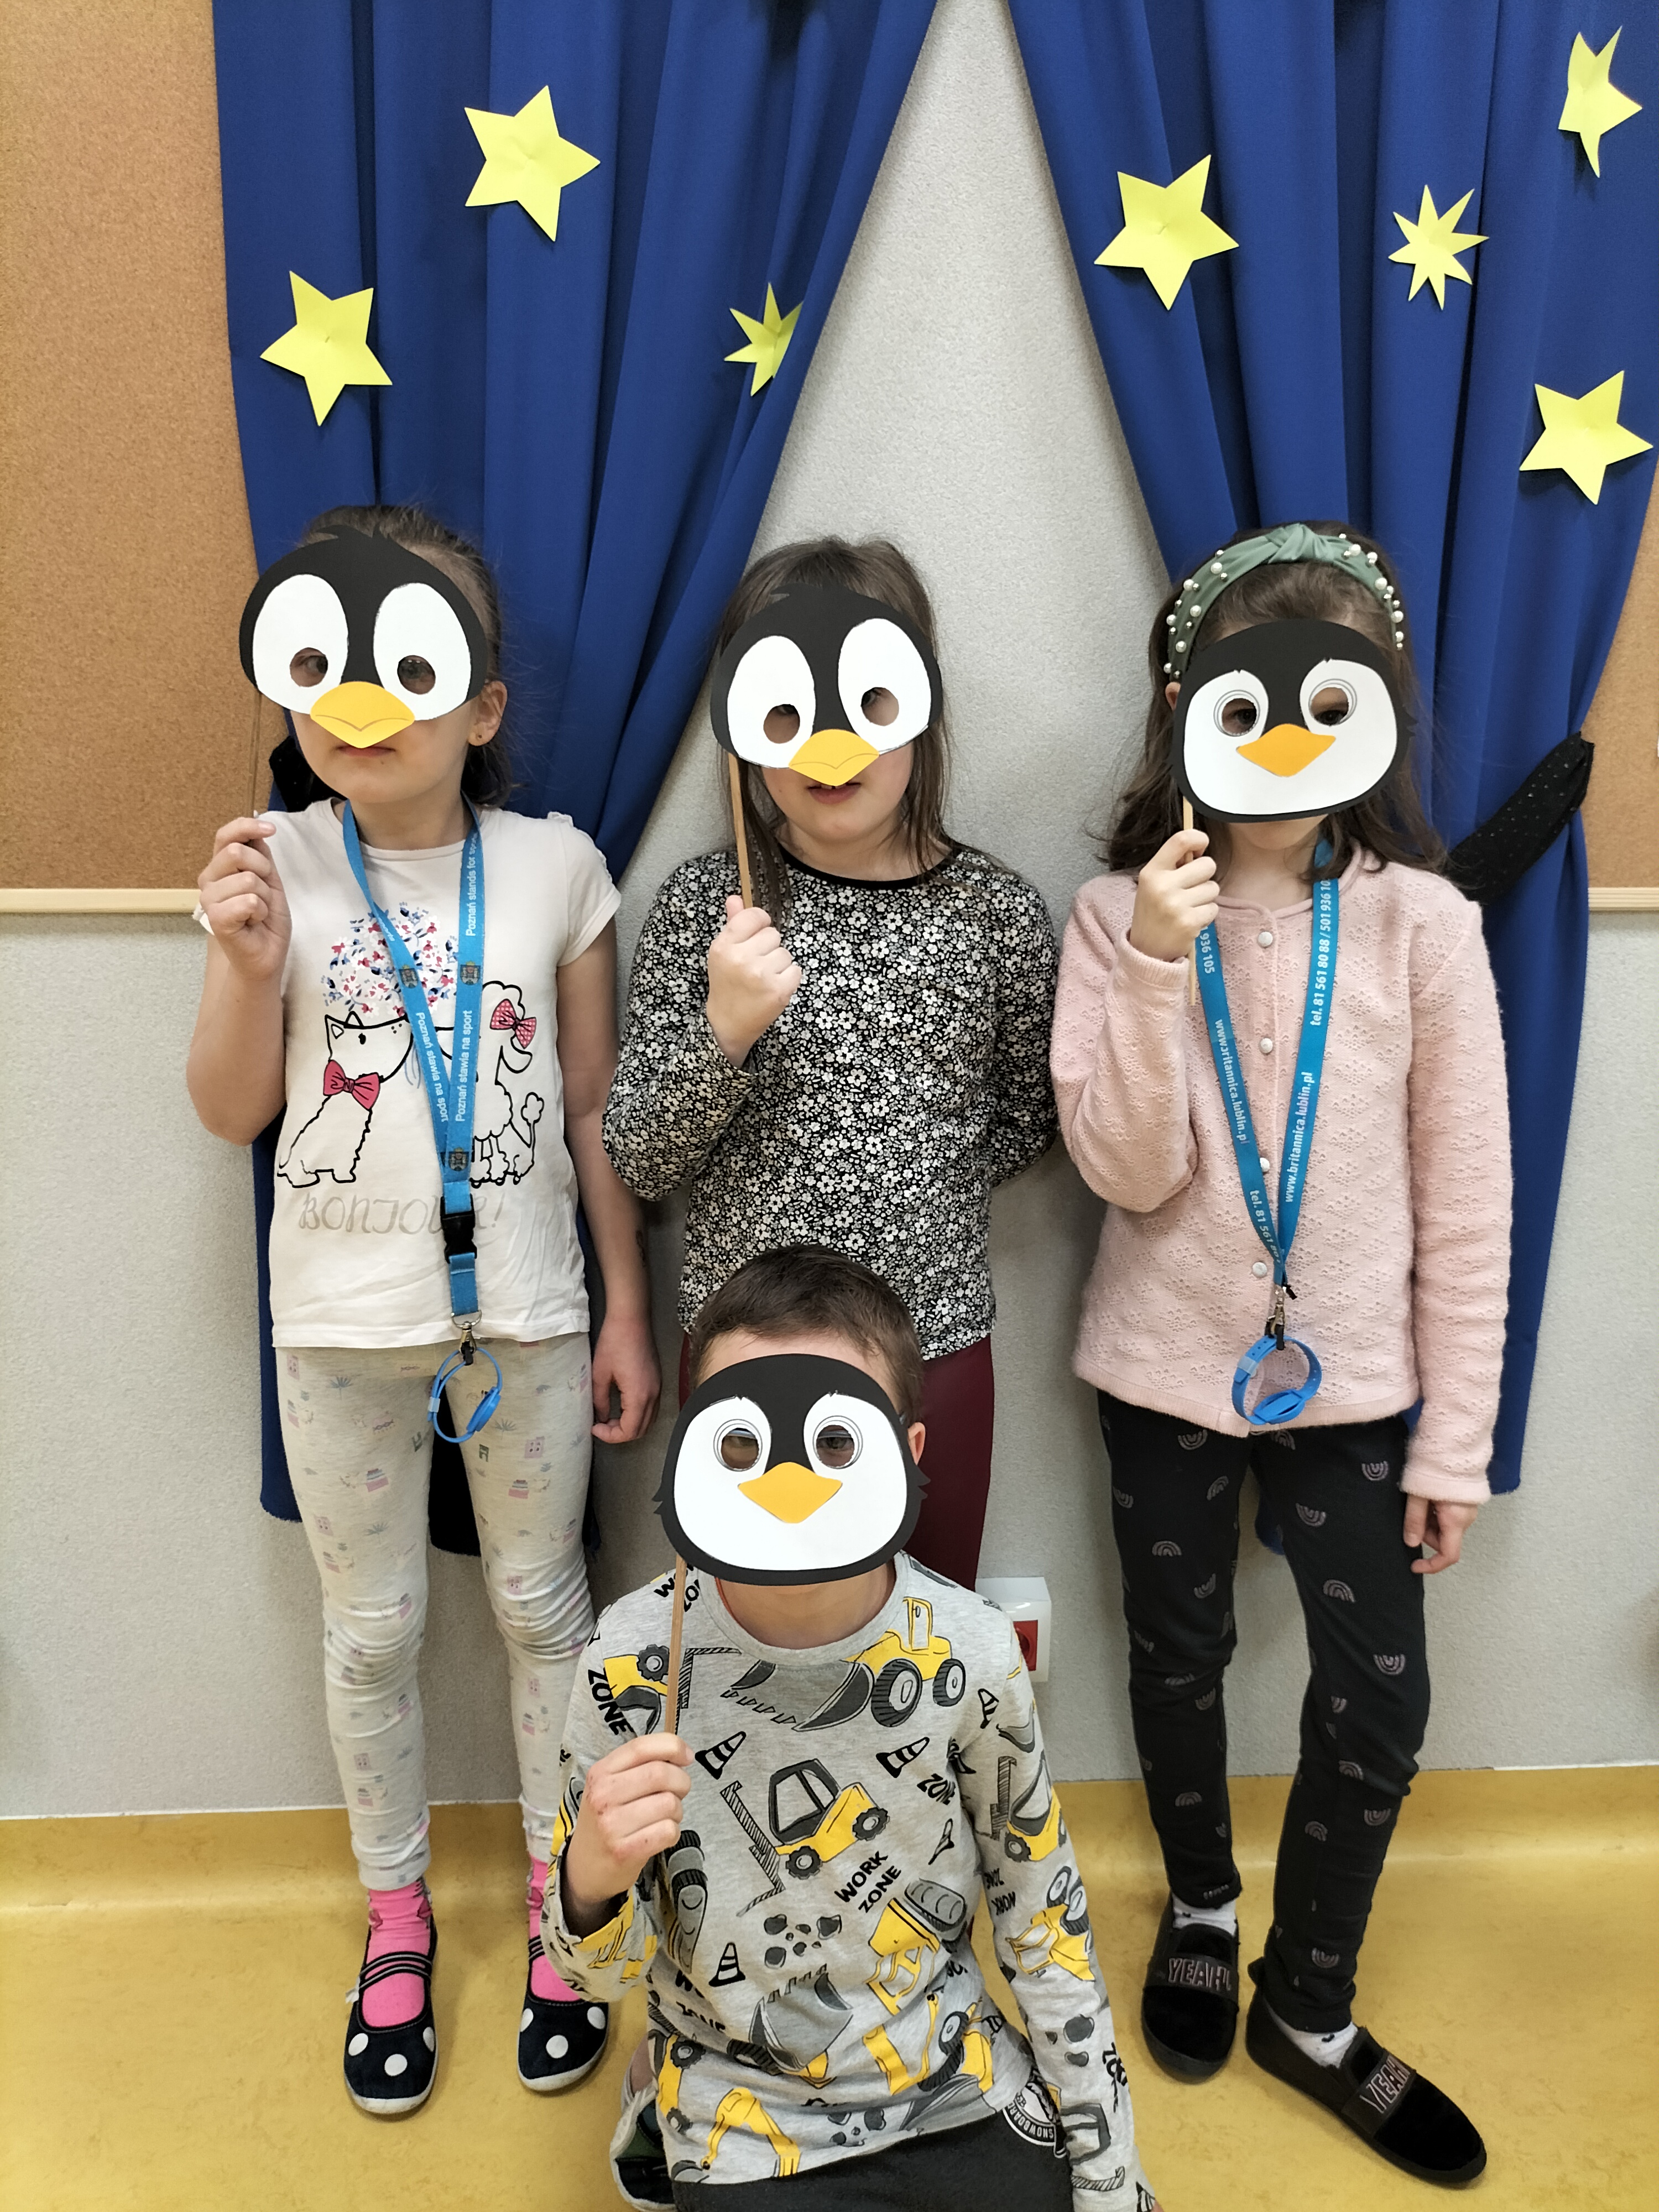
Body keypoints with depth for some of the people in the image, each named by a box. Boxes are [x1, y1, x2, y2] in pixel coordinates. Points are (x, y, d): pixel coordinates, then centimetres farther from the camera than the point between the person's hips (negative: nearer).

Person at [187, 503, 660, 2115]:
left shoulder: (556, 867, -5)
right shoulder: (274, 869, -5)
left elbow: (594, 1105, 0)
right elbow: (233, 1111, -1)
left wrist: (626, 1307, 1)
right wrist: (250, 967, -20)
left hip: (525, 1304, 0)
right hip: (344, 1314, 1)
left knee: (541, 1604, 14)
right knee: (371, 1627, 15)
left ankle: (557, 1902, 37)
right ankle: (395, 1916, 38)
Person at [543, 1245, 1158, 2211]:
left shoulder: (968, 1649, -19)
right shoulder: (637, 1658, -21)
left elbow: (1043, 1911, -2)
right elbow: (604, 1973, -10)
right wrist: (592, 1877, -32)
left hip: (960, 2092, 1)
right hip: (745, 2122, 0)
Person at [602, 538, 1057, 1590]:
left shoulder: (999, 912, -5)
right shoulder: (707, 904, -7)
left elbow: (1024, 1123, 8)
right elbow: (641, 1163, -7)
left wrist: (903, 1192, -3)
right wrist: (724, 1031, -23)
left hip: (934, 1343, 1)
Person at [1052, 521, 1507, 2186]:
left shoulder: (1420, 921, -9)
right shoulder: (1119, 914, -8)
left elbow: (1464, 1199, -5)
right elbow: (1128, 1172, -14)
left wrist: (1456, 1437, -3)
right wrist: (1158, 964, -26)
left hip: (1353, 1375, 0)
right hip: (1169, 1364, 0)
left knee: (1379, 1698, 6)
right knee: (1179, 1657, 16)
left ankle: (1310, 2007, 31)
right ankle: (1199, 1909, 45)